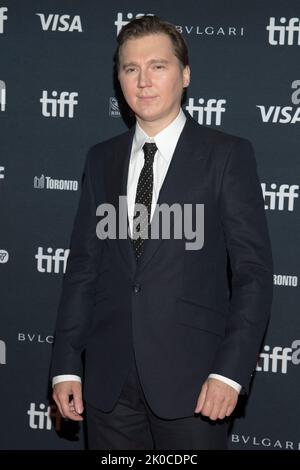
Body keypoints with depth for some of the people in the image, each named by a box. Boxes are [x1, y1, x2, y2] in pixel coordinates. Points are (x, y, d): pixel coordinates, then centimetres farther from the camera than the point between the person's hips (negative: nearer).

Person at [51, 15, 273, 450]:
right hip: (109, 380, 4)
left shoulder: (227, 155, -1)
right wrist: (66, 365, 4)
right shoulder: (102, 159, 12)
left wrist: (231, 370, -13)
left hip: (190, 381, -3)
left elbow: (253, 270, -5)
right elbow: (83, 266, 11)